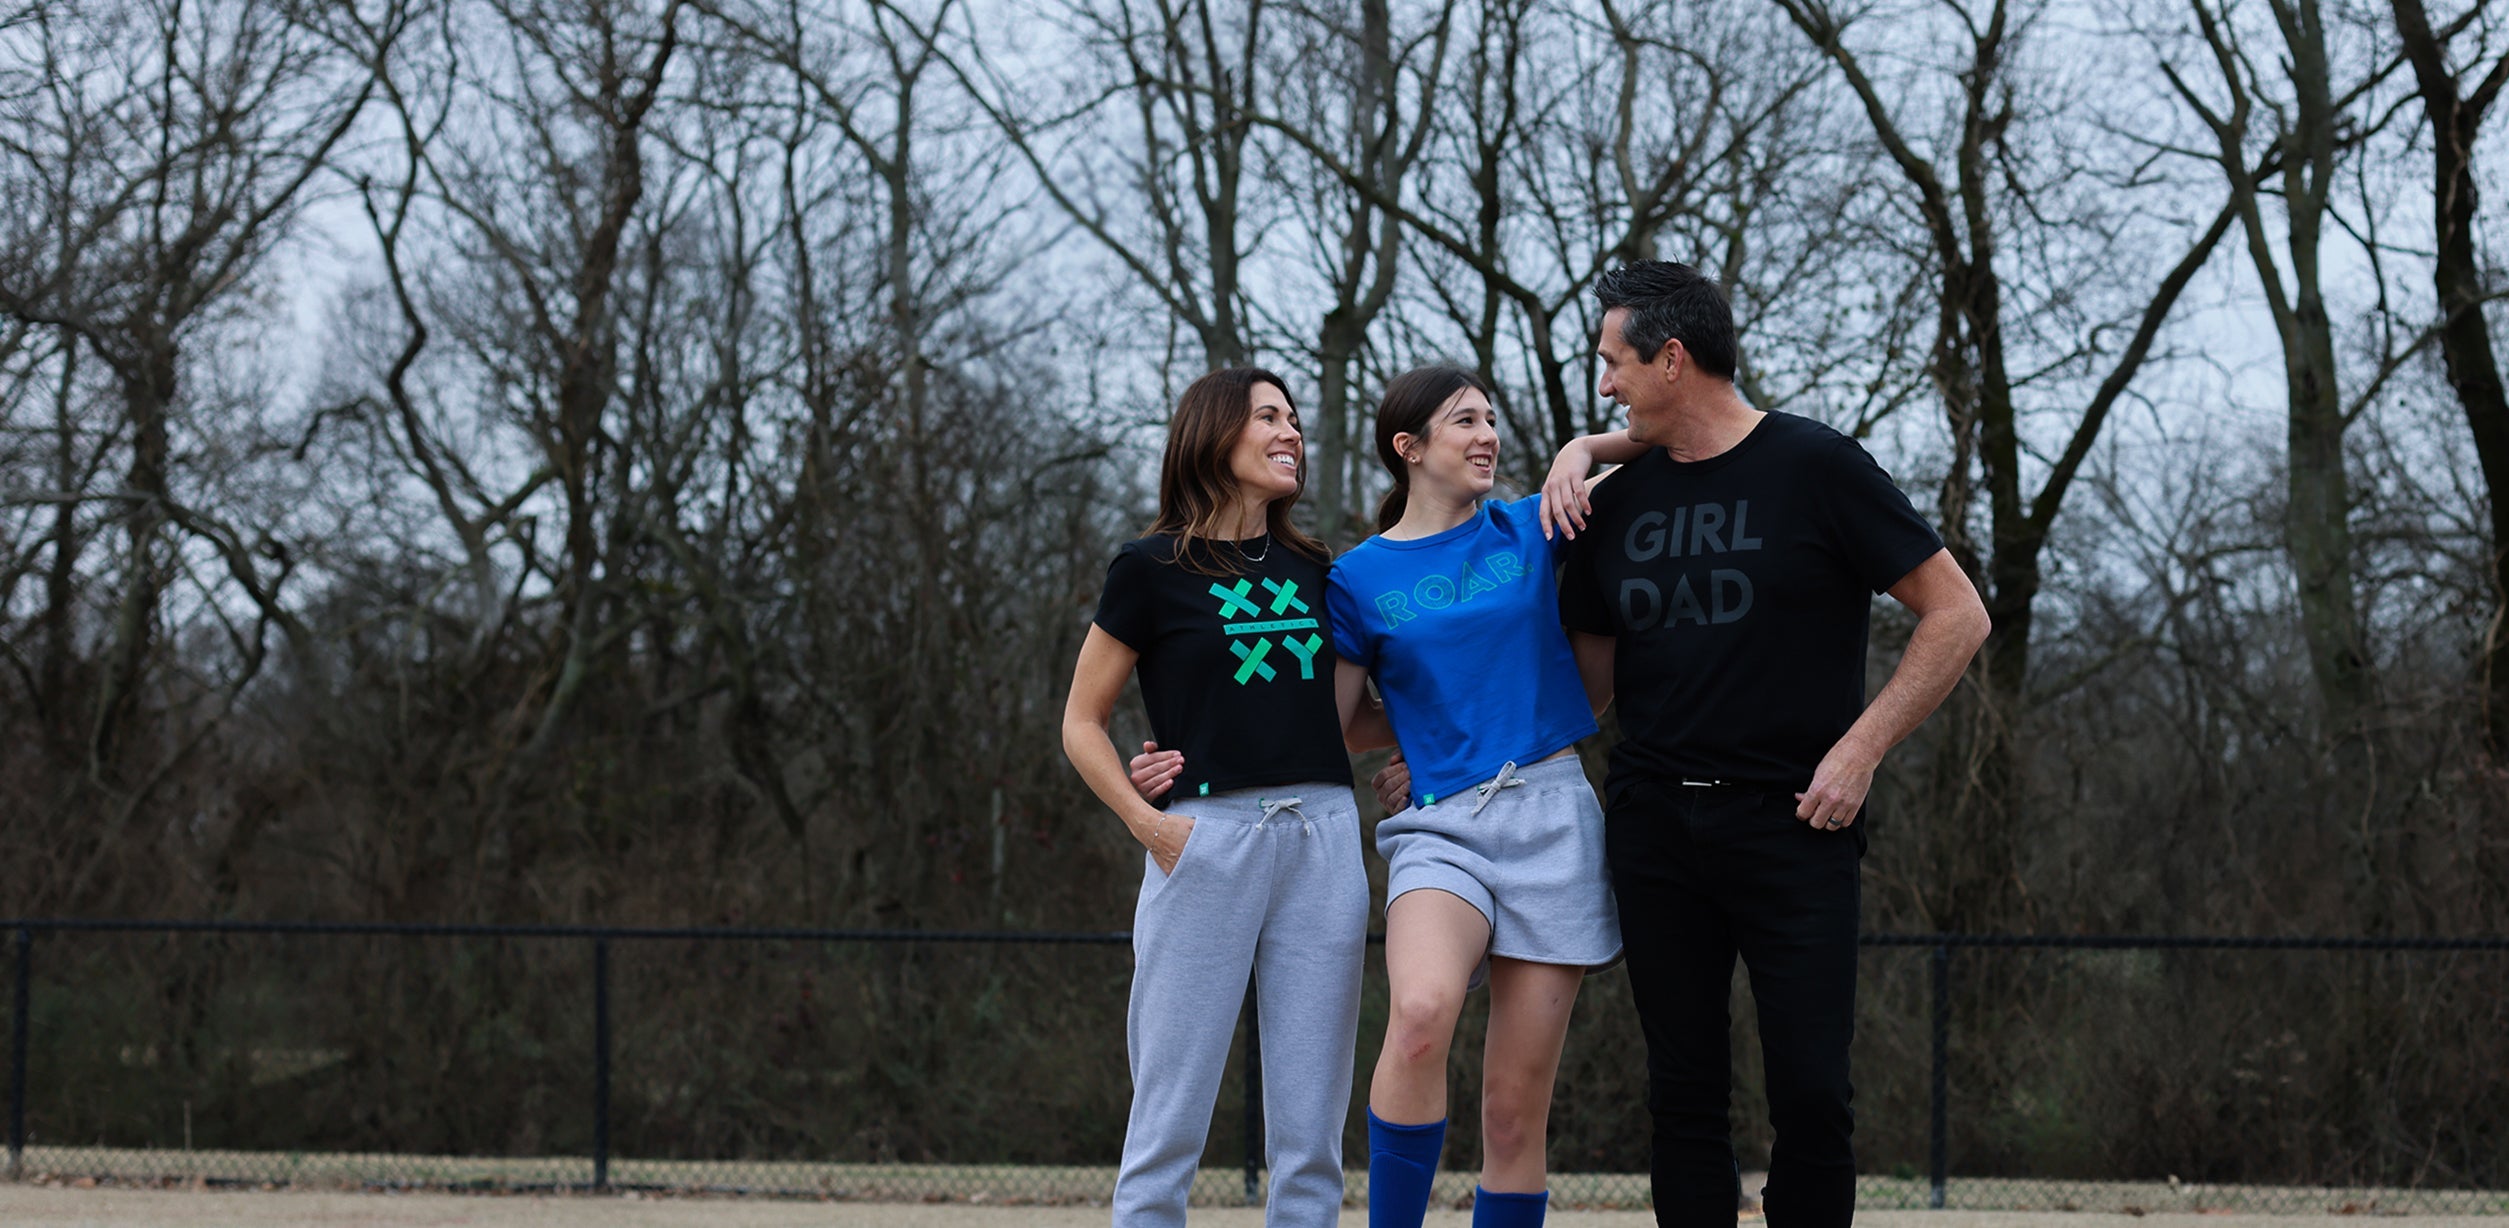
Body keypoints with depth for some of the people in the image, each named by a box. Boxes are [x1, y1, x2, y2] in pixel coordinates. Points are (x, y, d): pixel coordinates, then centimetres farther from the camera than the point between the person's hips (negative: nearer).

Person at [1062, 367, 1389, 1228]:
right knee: (1170, 1117, -4)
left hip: (1322, 839, 4)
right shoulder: (1153, 569, 3)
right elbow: (1082, 723, 4)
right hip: (1207, 838, -4)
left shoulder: (1309, 569, 16)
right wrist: (1146, 822, -9)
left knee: (1310, 1126, 3)